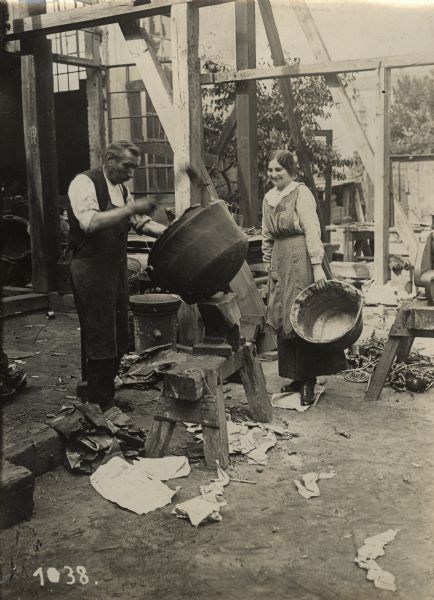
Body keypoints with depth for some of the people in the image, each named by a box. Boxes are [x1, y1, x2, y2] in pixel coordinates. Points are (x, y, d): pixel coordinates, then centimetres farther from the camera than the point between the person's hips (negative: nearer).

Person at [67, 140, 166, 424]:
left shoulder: (121, 188, 15)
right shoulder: (84, 183, -11)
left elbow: (141, 222, 17)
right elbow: (90, 222, -26)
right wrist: (131, 208, -27)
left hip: (117, 265, 8)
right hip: (91, 268, -8)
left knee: (119, 335, 12)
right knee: (101, 337, -3)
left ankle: (102, 389, 28)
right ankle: (104, 403, 7)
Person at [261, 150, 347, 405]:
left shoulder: (301, 193, -7)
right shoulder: (269, 198, 13)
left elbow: (312, 230, -14)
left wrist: (317, 266, -19)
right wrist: (270, 267, 16)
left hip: (301, 260, -7)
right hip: (280, 262, 7)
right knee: (283, 320, 8)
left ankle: (309, 381, 2)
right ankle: (297, 377, 18)